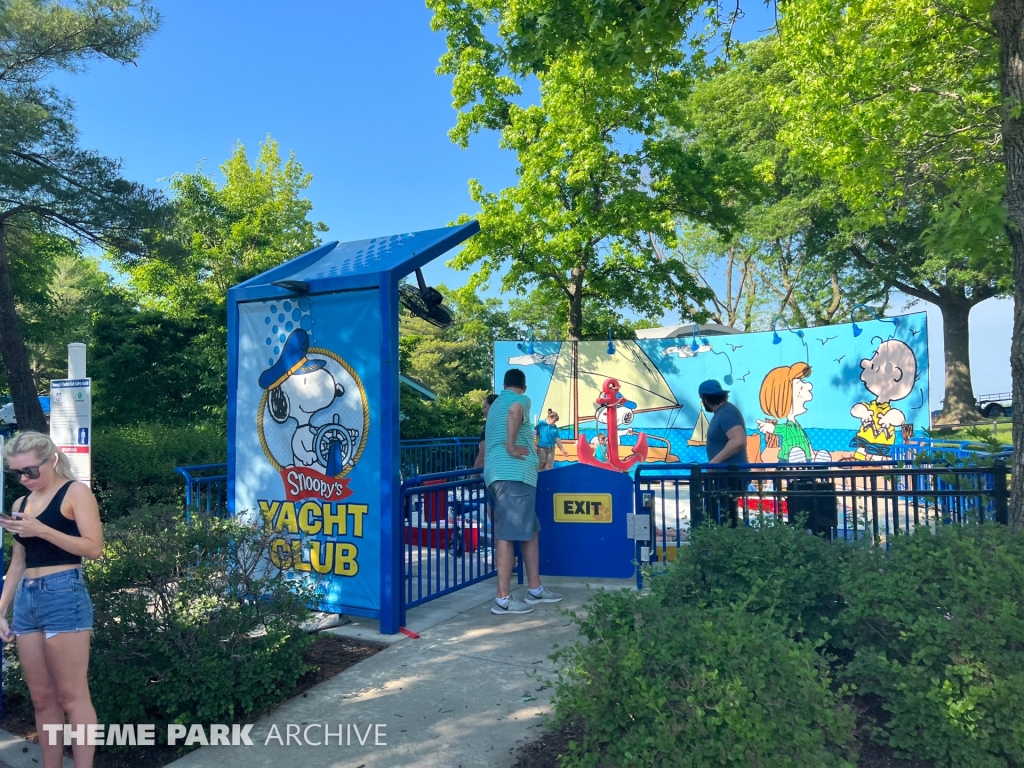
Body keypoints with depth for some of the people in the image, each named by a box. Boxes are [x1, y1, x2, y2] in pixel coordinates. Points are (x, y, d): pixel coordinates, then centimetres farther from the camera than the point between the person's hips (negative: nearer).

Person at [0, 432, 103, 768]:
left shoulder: (75, 491, -3)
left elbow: (94, 547, -11)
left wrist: (42, 530, -18)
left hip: (63, 595, -7)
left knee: (72, 697, -4)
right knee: (42, 699, 9)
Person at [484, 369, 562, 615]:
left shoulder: (495, 405, 27)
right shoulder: (521, 399, 1)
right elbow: (514, 411, -23)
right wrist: (511, 447, -20)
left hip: (496, 473, 9)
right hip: (514, 474, -9)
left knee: (531, 530, 14)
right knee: (508, 535, -8)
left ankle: (535, 589, 19)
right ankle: (503, 599, -6)